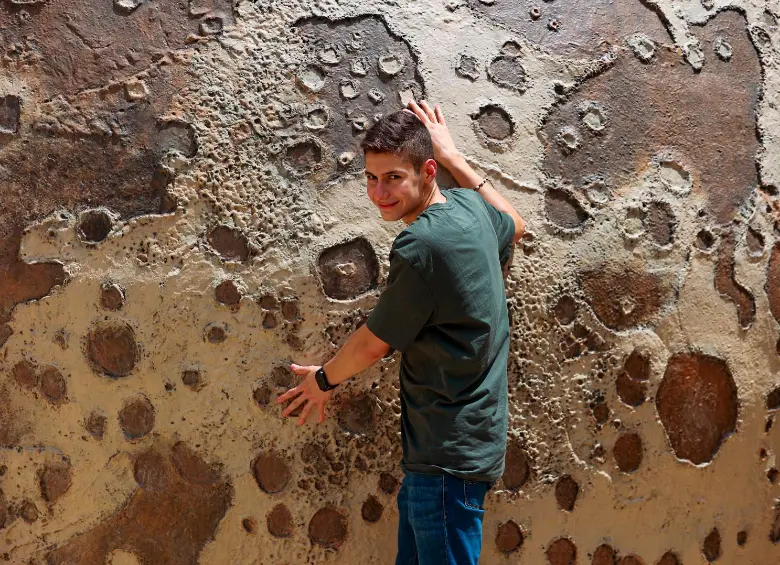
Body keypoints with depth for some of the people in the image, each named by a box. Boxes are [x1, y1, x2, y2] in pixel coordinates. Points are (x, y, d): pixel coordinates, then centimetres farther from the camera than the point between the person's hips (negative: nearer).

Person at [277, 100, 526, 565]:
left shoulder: (422, 244, -23)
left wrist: (325, 379, 11)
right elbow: (514, 227, 29)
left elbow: (374, 343, -11)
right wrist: (453, 156, 27)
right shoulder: (468, 205, 3)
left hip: (449, 454, -10)